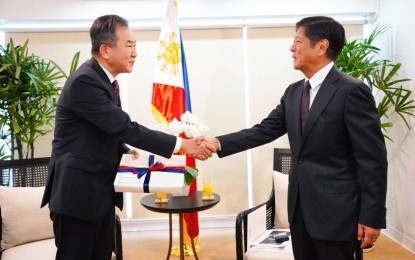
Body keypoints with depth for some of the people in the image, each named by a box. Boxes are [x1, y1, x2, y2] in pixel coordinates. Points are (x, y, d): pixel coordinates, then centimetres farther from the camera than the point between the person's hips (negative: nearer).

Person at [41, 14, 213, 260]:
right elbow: (125, 127, -26)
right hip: (78, 193, -9)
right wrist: (180, 144, -24)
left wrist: (126, 149, 6)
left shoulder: (104, 79, 10)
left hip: (101, 192, 9)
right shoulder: (84, 81, -21)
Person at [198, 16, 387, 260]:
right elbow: (265, 130, 7)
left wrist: (372, 216, -15)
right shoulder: (294, 92, 9)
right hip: (300, 206, 7)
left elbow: (373, 159, -15)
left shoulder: (352, 91, -14)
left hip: (335, 209, -7)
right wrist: (219, 143, -5)